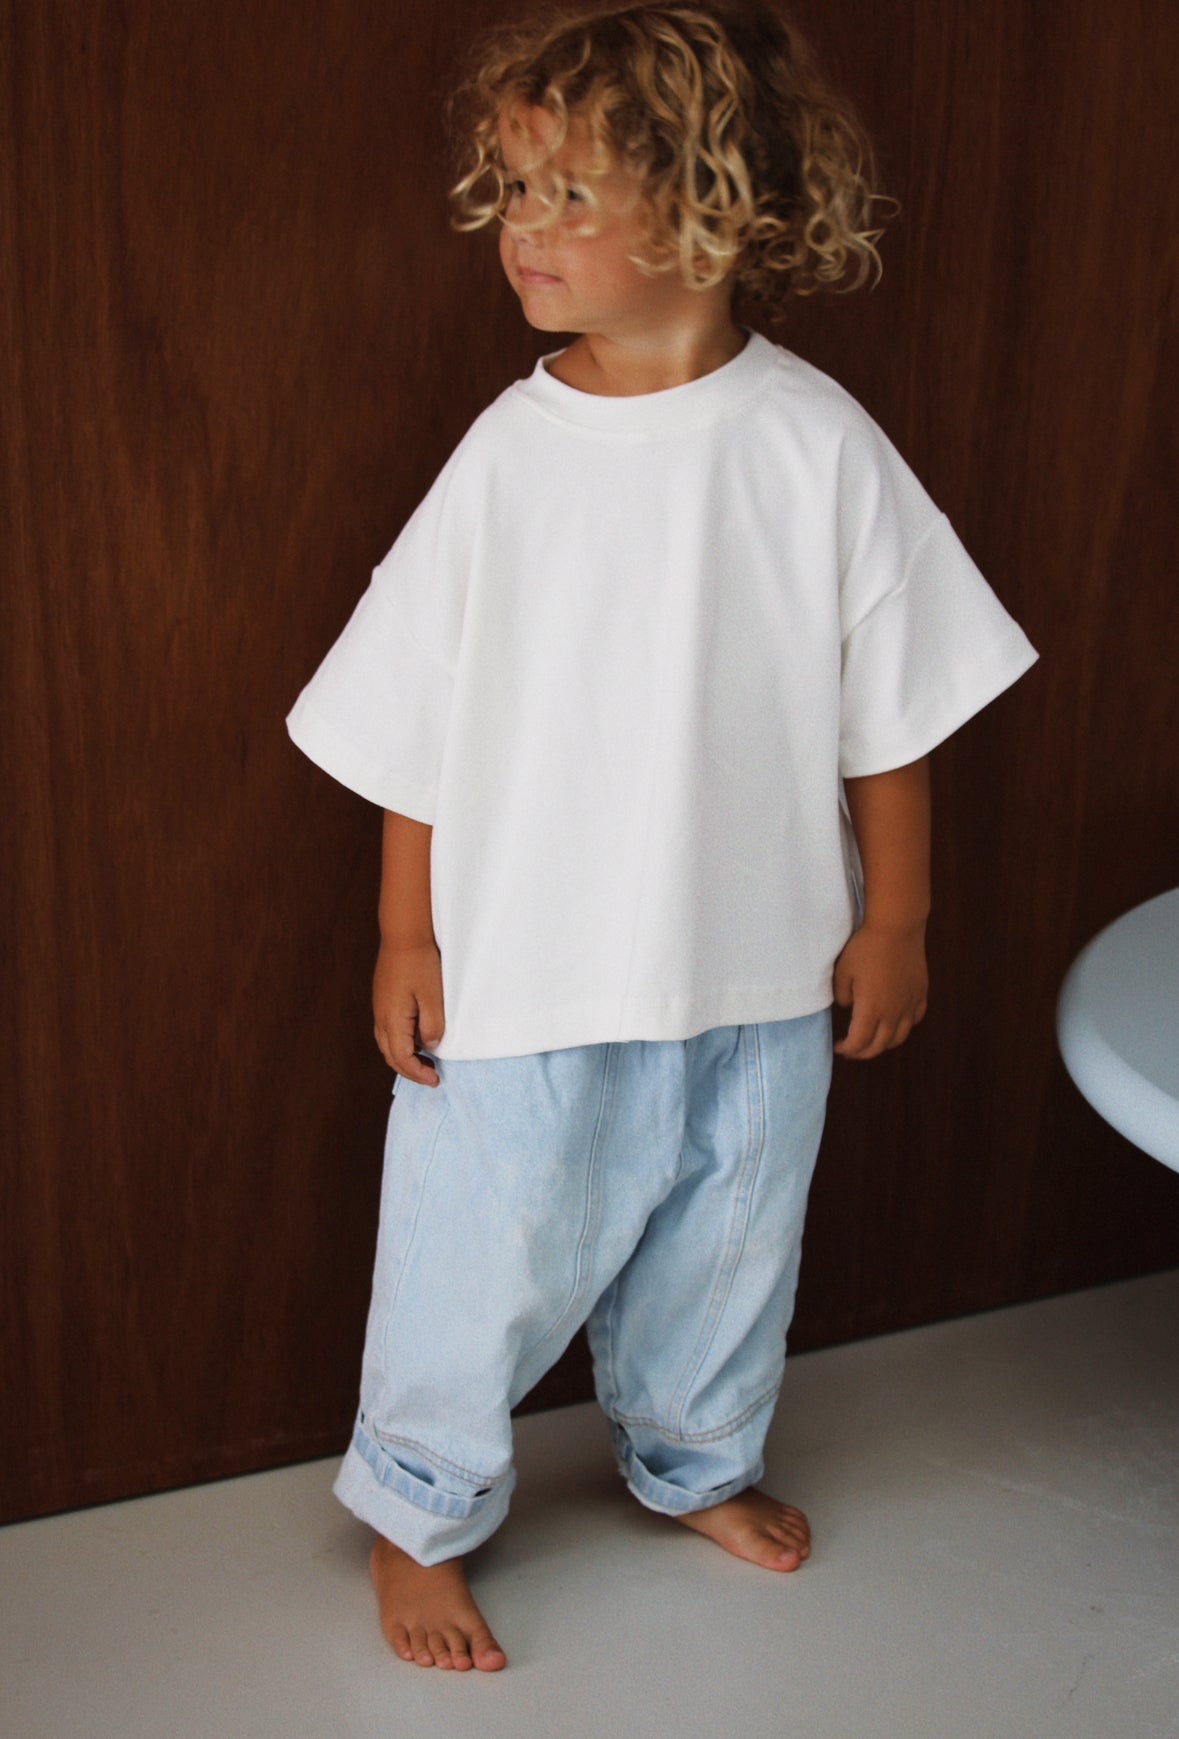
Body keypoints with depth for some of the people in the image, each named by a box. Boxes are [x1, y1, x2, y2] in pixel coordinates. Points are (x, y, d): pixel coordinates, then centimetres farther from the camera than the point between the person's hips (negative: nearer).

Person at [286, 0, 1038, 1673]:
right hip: (524, 975, -1)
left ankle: (696, 1457, 50)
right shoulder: (509, 453, -10)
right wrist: (406, 935, -3)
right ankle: (419, 1510, 37)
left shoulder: (817, 443, -11)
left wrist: (893, 915, 1)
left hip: (758, 970, 2)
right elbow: (418, 728, -4)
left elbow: (887, 707, -2)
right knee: (481, 1252, 11)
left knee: (724, 1239, 21)